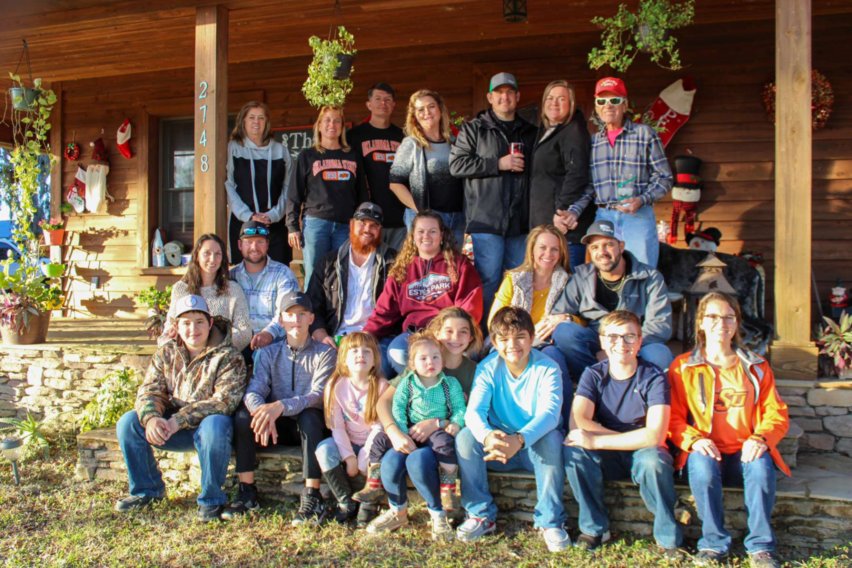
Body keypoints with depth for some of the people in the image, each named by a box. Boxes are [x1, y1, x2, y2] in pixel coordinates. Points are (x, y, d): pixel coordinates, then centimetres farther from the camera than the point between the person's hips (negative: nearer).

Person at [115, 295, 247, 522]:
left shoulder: (227, 356, -11)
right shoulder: (165, 353, 6)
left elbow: (224, 400, -22)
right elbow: (149, 391, -2)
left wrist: (180, 420, -29)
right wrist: (151, 417, -26)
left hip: (207, 423, -5)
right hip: (171, 427, 5)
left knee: (215, 426, -38)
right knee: (127, 423, -13)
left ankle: (211, 499, -18)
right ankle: (147, 489, 6)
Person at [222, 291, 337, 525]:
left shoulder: (324, 353, -1)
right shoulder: (268, 354, 8)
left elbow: (318, 395, -17)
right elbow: (253, 392, -8)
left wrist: (281, 406, -35)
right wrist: (263, 412, -33)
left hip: (308, 425, -3)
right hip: (277, 426, 3)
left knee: (309, 416, -35)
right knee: (243, 415, -24)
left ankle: (312, 497, -33)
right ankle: (246, 491, -18)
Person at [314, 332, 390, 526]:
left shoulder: (381, 386, -10)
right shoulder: (335, 385, -6)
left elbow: (380, 425, -12)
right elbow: (337, 425, -8)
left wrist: (364, 457, -20)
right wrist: (349, 457, -16)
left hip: (372, 445, -2)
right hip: (347, 444, 2)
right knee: (324, 450, -26)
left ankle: (369, 503, -3)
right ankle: (346, 502, -8)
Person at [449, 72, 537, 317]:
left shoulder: (530, 132, 18)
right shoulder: (474, 129, 5)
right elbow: (456, 164, -7)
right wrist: (499, 164, -11)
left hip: (520, 221, 5)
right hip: (486, 219, -4)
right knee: (489, 277, -8)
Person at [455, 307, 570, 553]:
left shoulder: (547, 369, -14)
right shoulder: (488, 367, -8)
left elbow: (549, 413, -29)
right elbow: (474, 411, -20)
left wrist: (520, 440, -49)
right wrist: (487, 436, -44)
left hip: (535, 446, -2)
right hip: (498, 446, 2)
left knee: (551, 438, -34)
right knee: (465, 436, -24)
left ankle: (549, 521, -19)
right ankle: (482, 515, -11)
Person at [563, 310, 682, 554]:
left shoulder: (653, 377, -14)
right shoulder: (594, 374, -6)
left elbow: (655, 435, -25)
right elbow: (577, 423, -21)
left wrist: (596, 440, -29)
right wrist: (634, 439, -25)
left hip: (643, 454, -2)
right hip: (608, 459, 2)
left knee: (654, 459, -36)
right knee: (573, 450, -28)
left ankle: (668, 537, -11)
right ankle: (595, 528, -8)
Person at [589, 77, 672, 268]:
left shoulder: (645, 134, 2)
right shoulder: (593, 141, 12)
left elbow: (664, 177, 1)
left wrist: (642, 200, -14)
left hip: (638, 216, -3)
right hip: (603, 217, 3)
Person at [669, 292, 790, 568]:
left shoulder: (756, 366, 12)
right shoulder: (683, 367, 7)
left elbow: (777, 414, 7)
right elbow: (673, 418, 2)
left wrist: (761, 438, -15)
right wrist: (694, 440, -19)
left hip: (745, 452, 1)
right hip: (706, 451, -1)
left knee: (761, 467, -32)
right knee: (702, 467, -35)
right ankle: (713, 544, -19)